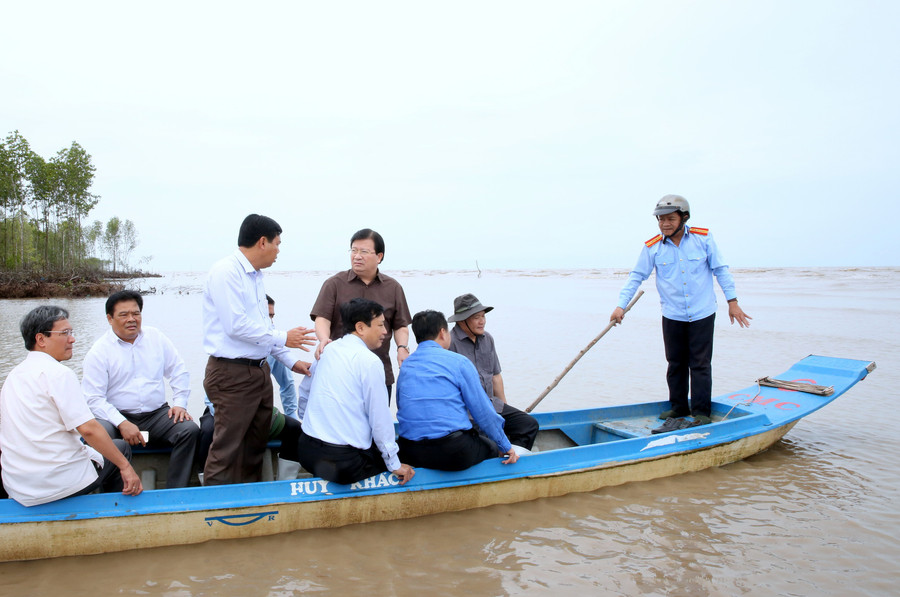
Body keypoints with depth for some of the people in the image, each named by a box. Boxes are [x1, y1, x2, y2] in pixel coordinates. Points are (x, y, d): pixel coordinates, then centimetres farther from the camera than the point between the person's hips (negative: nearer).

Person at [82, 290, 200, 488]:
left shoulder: (156, 338, 12)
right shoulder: (99, 351, 1)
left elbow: (179, 373, 16)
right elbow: (93, 398, -6)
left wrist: (179, 403, 0)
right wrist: (122, 424, -19)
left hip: (157, 414, 3)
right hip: (117, 417, -2)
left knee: (190, 429, -24)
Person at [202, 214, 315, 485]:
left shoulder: (256, 276, 14)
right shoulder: (226, 271, -13)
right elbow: (237, 325, -21)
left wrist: (291, 362, 15)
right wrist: (283, 338, -13)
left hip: (259, 370, 9)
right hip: (232, 374, -9)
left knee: (255, 447, 16)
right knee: (226, 451, -4)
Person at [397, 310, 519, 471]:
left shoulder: (405, 366, 13)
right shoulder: (458, 362, -1)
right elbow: (483, 411, 0)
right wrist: (505, 446, 10)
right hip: (454, 454, -4)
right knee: (493, 446, 21)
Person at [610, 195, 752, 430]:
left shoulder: (703, 238, -5)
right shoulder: (652, 247, -3)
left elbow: (721, 270, 1)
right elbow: (636, 277, -1)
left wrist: (732, 301, 0)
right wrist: (621, 305, -8)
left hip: (702, 314, -2)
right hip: (672, 316, 2)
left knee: (700, 364, 1)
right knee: (676, 364, 11)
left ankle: (701, 412, 11)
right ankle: (678, 407, 25)